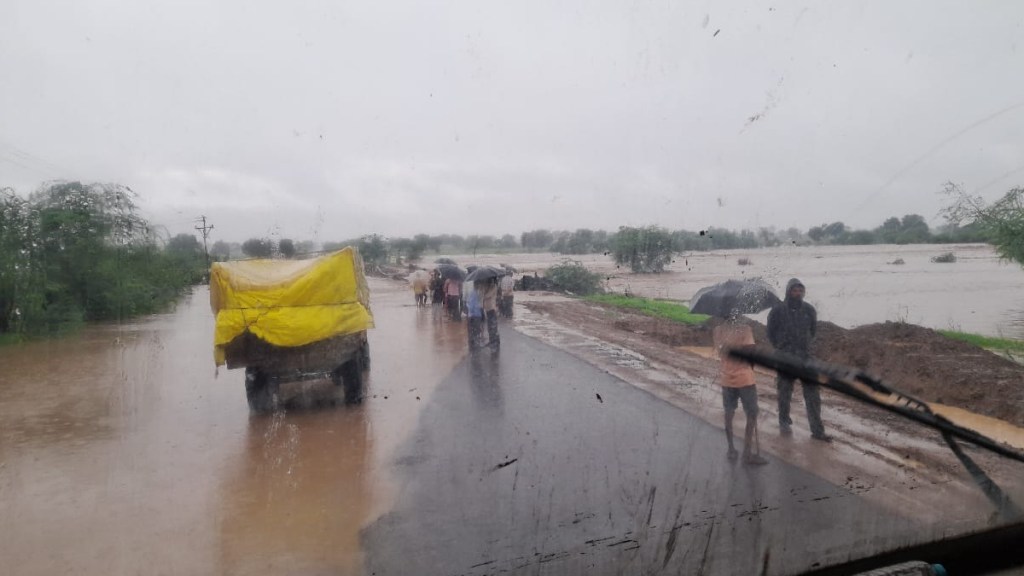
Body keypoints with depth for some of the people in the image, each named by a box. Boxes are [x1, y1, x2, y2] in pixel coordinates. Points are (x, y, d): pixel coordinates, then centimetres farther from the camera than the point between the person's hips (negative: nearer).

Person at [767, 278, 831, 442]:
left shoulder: (809, 310, 0)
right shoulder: (778, 310, -8)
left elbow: (813, 330, 16)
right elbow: (771, 333, 4)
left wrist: (805, 345, 10)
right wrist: (782, 348, 6)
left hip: (806, 358, 2)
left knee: (813, 395, 1)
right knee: (785, 393, 10)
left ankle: (817, 430, 8)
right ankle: (784, 423, 28)